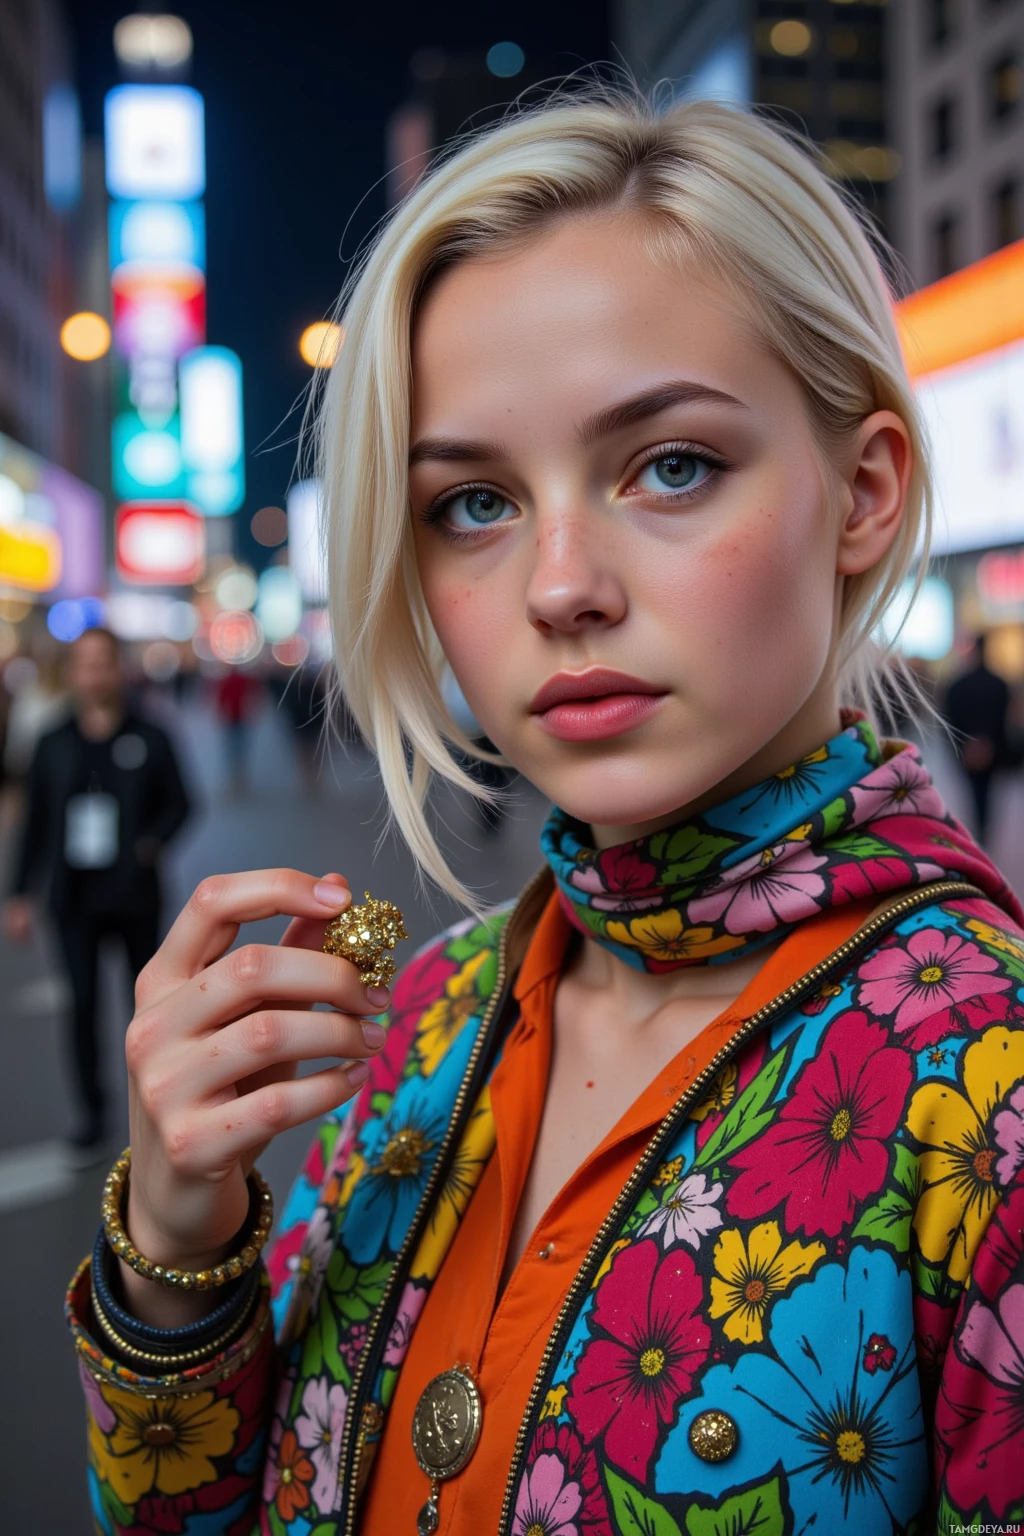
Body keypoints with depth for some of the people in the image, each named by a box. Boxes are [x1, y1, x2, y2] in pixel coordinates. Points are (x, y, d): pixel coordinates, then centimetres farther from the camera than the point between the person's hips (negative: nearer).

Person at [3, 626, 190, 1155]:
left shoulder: (148, 740, -3)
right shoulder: (54, 745, 3)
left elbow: (178, 804, 2)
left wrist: (153, 842, -18)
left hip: (134, 896, -1)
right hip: (74, 898, 1)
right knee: (82, 1002, 0)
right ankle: (91, 1109, 11)